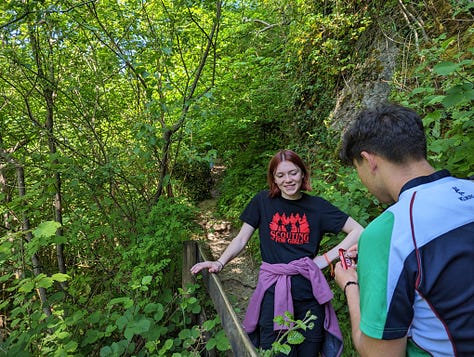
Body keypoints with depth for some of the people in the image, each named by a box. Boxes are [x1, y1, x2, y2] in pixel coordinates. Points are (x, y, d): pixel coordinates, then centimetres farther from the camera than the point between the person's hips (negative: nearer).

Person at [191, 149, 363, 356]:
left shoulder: (317, 206, 2)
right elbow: (242, 239, 5)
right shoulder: (263, 201, 1)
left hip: (308, 288, 1)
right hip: (273, 290, -1)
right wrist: (220, 263, -9)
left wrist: (328, 258, -4)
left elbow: (358, 231, 4)